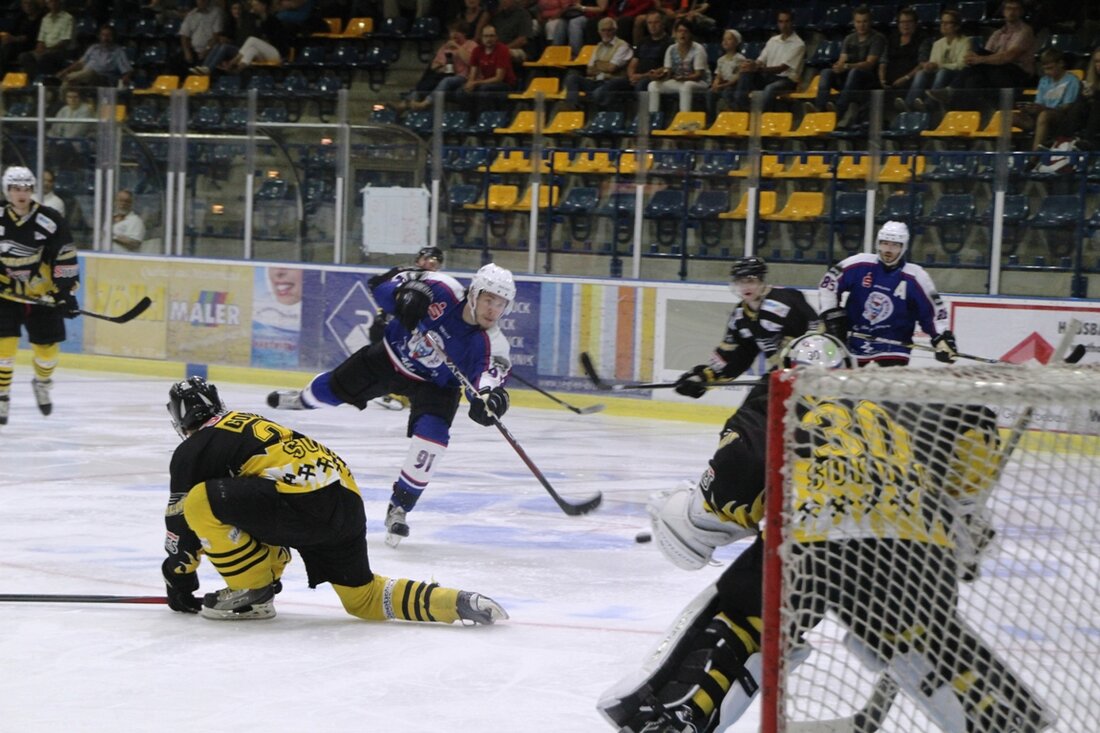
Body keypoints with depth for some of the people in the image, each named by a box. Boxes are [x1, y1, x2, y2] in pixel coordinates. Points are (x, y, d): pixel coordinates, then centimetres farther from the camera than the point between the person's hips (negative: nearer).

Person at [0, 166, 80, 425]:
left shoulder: (50, 221, -13)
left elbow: (65, 258, -10)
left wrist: (67, 291, -13)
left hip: (43, 294, 0)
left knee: (47, 346, 7)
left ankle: (42, 384, 38)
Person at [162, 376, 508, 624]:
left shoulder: (193, 449, 10)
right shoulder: (252, 425, 34)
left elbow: (181, 519, 13)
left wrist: (179, 580, 26)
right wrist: (271, 572, 47)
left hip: (301, 505, -8)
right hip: (347, 503, 9)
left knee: (201, 501, -3)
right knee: (363, 598, 20)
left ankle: (251, 592, 4)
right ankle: (458, 603, 2)